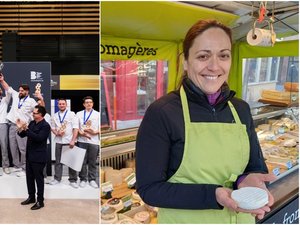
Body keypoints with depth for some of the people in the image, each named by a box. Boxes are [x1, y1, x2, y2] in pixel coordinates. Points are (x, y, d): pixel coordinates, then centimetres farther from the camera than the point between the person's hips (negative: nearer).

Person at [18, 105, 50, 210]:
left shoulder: (45, 126, -15)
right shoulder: (32, 123, 8)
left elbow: (38, 138, -27)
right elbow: (23, 135, 12)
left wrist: (26, 129, -28)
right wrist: (20, 128, -7)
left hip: (38, 157, -8)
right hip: (29, 155, 8)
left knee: (39, 178, 2)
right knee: (29, 177, 16)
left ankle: (40, 201, 12)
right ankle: (31, 197, 31)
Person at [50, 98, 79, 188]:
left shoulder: (72, 114, -2)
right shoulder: (55, 116, 11)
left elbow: (75, 128, -7)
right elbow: (52, 127, 17)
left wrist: (73, 140, -14)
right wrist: (56, 133, -6)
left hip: (69, 141, -3)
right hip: (59, 141, 4)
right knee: (58, 160, 8)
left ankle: (73, 180, 8)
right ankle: (57, 178, 19)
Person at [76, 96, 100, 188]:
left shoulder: (98, 114, 9)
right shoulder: (79, 114, 12)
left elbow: (101, 128, 4)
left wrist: (94, 132, -14)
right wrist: (81, 133, -11)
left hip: (94, 141, 0)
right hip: (82, 141, 0)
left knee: (93, 162, 4)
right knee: (82, 161, 2)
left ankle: (92, 179, 13)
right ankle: (83, 179, 13)